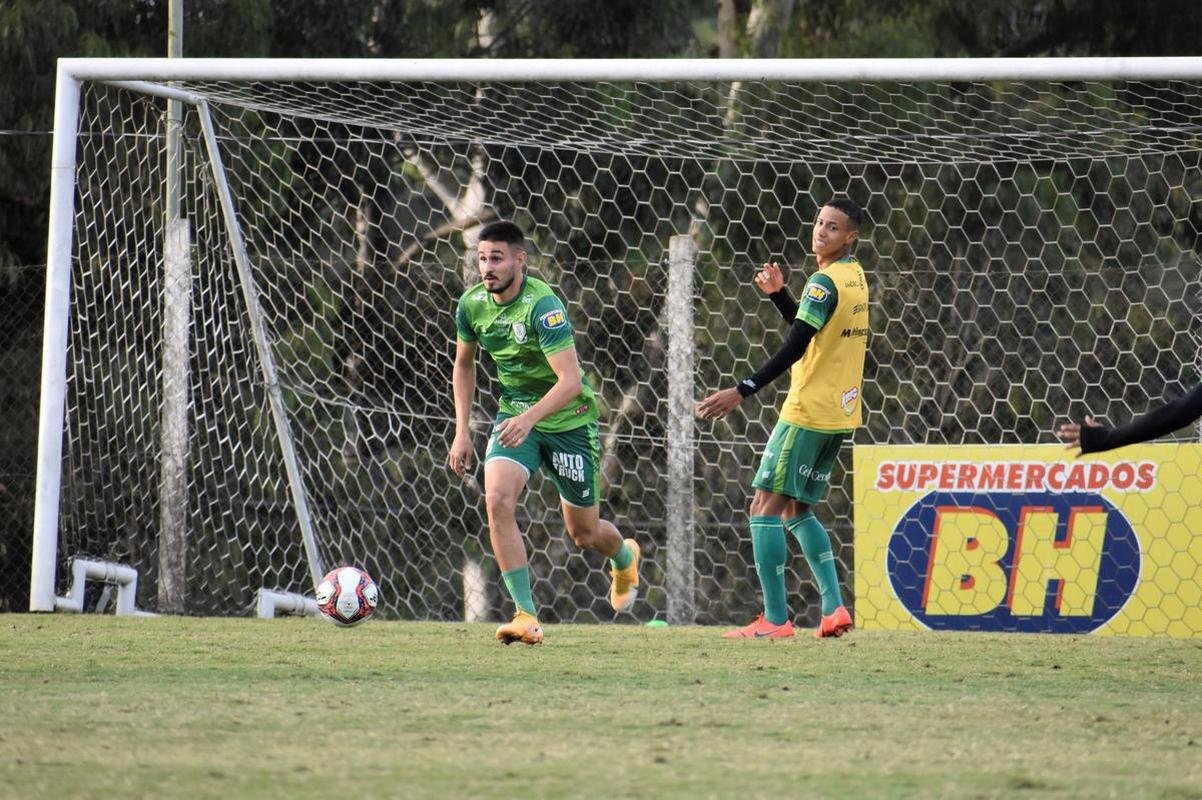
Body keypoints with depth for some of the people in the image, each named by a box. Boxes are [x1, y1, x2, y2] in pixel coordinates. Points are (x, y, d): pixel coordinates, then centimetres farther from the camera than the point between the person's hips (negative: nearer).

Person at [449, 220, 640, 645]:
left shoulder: (542, 305, -26)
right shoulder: (472, 304, -7)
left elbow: (571, 380, -33)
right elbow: (463, 364, 12)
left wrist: (530, 417, -47)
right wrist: (462, 431, 5)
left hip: (568, 421, -4)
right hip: (514, 417, 4)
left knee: (583, 533, 9)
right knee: (497, 499, -23)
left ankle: (625, 558, 48)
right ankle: (526, 616, -21)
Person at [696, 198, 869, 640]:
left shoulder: (825, 282, -15)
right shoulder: (855, 277, 14)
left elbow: (795, 347, -21)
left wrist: (742, 391, -22)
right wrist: (779, 293, 11)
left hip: (808, 413, -9)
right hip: (840, 415, 9)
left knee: (766, 507, -6)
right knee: (797, 510, 17)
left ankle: (774, 619, -10)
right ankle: (834, 608, 7)